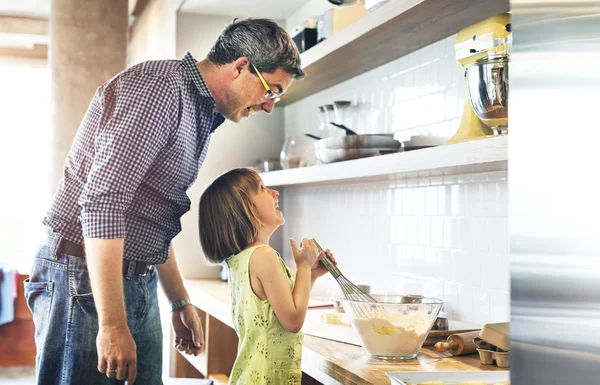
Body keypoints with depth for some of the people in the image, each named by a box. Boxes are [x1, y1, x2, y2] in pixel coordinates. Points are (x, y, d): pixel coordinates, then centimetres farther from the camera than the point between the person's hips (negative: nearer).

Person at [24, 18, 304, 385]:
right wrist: (113, 325, -25)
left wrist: (181, 303, 23)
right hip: (86, 282, -9)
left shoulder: (201, 115, 15)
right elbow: (101, 202, -24)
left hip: (140, 285, 9)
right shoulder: (157, 87, -16)